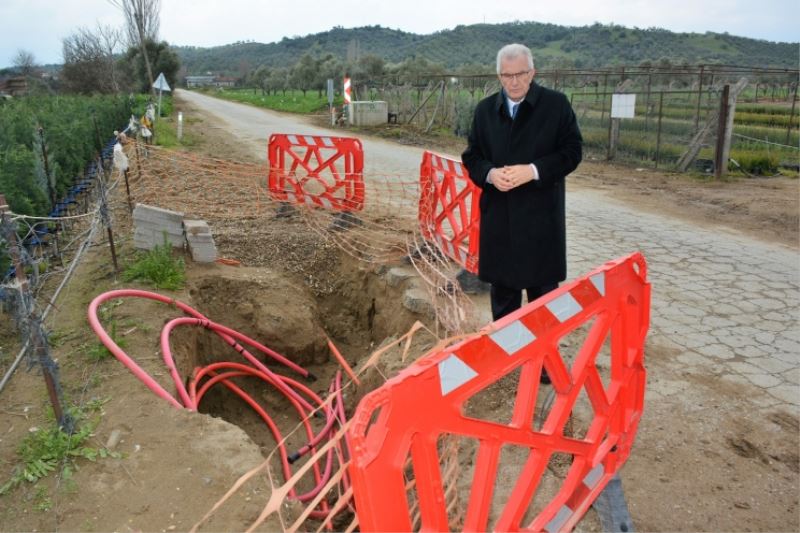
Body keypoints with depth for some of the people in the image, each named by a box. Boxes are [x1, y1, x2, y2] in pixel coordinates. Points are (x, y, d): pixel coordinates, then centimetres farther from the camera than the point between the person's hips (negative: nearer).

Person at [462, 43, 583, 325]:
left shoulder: (556, 104, -3)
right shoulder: (485, 109, 7)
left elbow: (572, 151, -4)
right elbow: (471, 155, 10)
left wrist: (534, 171, -19)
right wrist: (489, 173, -12)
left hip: (541, 213, -3)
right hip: (498, 214, 3)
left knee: (542, 286, 8)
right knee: (502, 285, 13)